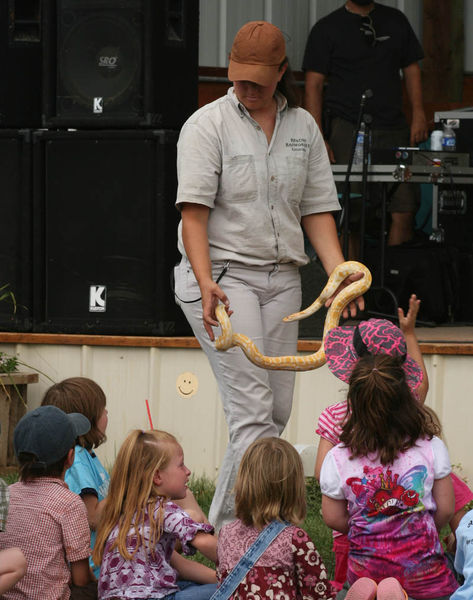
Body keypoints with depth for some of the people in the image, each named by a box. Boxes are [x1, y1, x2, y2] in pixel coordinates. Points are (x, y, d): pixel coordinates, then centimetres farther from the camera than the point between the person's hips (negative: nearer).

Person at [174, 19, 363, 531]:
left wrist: (339, 274, -3)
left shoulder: (303, 127, 12)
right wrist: (206, 282, -26)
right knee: (252, 410, -16)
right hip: (222, 274, -6)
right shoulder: (208, 124, -4)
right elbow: (194, 211, -12)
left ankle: (225, 521, 15)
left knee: (277, 411, 4)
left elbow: (317, 208, 12)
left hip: (281, 278, 6)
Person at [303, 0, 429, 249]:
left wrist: (418, 115, 4)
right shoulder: (326, 29, 5)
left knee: (404, 210, -6)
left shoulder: (395, 21, 16)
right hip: (347, 132, -3)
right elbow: (313, 86, 0)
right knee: (351, 213, -8)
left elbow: (411, 69, 19)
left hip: (393, 130, 3)